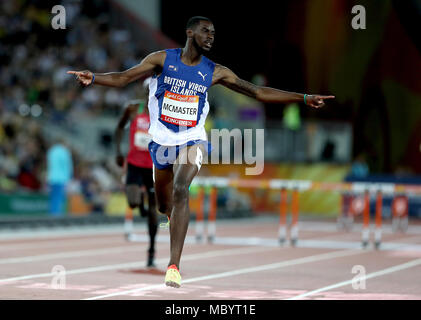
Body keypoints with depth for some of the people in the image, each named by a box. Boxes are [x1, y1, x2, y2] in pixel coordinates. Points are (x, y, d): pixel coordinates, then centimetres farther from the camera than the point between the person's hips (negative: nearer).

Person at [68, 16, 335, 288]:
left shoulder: (215, 72, -2)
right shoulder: (162, 59, -5)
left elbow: (258, 92, 0)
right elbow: (124, 78, -10)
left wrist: (304, 99, -5)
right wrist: (93, 78, -30)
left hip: (191, 141, -1)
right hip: (162, 141, 1)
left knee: (180, 191, -26)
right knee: (163, 206, 14)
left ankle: (174, 266, -28)